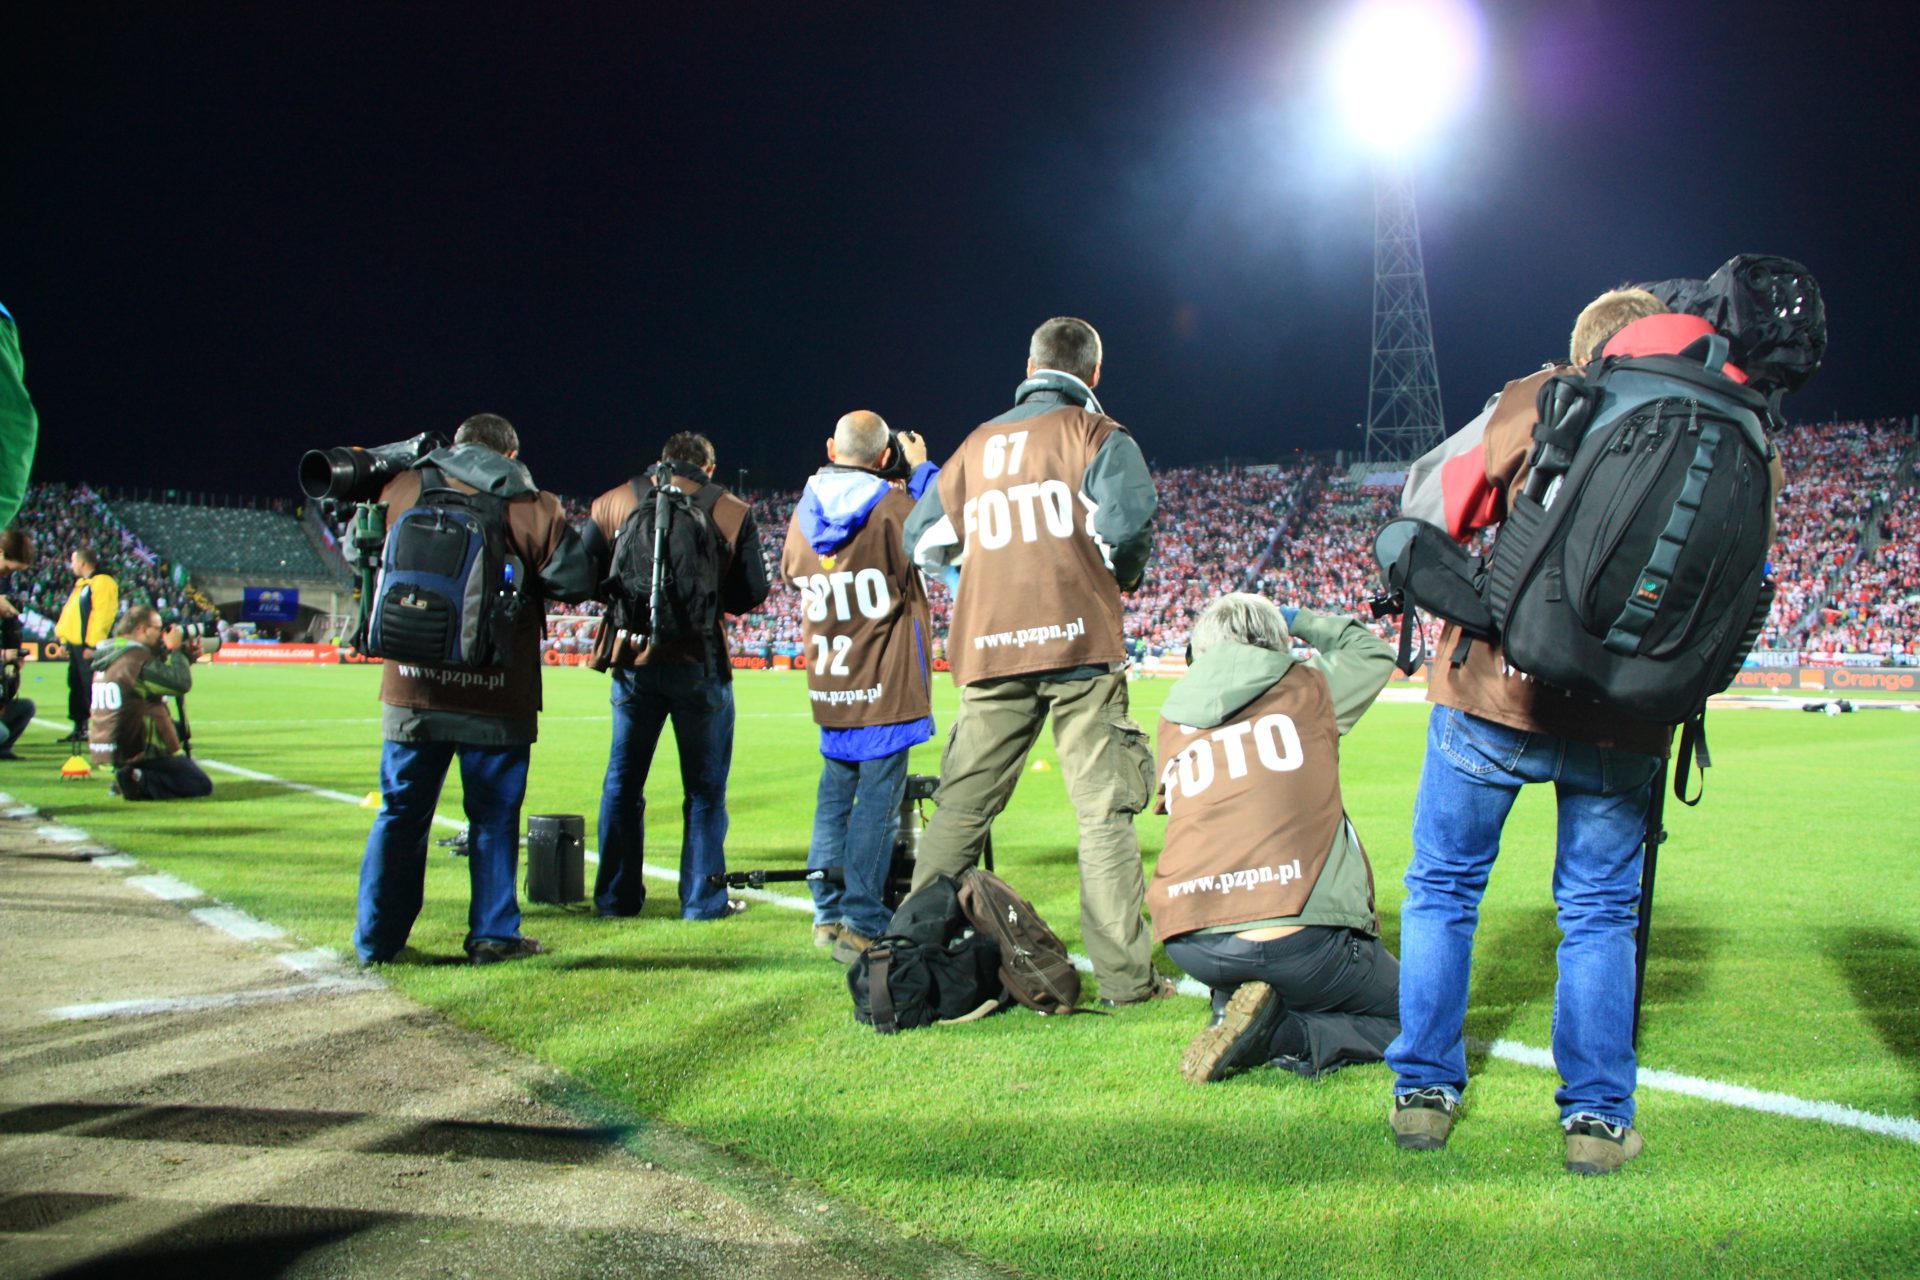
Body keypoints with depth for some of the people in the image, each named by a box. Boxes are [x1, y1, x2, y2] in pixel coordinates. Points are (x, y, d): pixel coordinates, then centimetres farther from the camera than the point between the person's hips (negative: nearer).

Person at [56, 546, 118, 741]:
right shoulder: (80, 583, 20)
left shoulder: (103, 583, -13)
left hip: (89, 647, -10)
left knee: (91, 688, -11)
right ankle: (79, 728, 19)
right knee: (76, 687, 13)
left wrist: (92, 645, -24)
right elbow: (68, 612, 25)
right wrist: (64, 637, 18)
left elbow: (102, 615, -21)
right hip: (75, 644, 10)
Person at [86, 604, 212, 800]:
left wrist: (186, 657, 10)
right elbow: (181, 683, -22)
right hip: (138, 751, -9)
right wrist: (175, 649, -8)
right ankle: (139, 782, -17)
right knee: (202, 786, -2)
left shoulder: (109, 654, 12)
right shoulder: (137, 658, -18)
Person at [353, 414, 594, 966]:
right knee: (493, 817, 9)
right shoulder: (534, 508, -5)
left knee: (401, 814, 12)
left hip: (412, 690, 3)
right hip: (497, 695, -2)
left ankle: (377, 939, 20)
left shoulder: (403, 489, 5)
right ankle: (493, 935, 14)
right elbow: (576, 581, -7)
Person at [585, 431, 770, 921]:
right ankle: (703, 900, 9)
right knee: (705, 787, 8)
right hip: (700, 663, -2)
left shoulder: (612, 503, 5)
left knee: (623, 781, 14)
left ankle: (616, 896, 20)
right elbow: (752, 592, -3)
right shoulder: (731, 513, 0)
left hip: (633, 660, 2)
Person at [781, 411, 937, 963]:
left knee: (834, 795, 14)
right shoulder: (892, 507, -12)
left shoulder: (805, 513, 5)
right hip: (886, 684, -5)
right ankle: (861, 925, -3)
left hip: (828, 684, 5)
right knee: (877, 800, -3)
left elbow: (790, 569, 22)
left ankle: (828, 914, 19)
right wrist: (922, 469, 10)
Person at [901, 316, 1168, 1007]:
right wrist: (1116, 580, 6)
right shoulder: (1096, 433, 4)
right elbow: (1127, 520, -13)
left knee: (958, 812, 9)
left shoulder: (978, 443, 18)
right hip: (1078, 643, -4)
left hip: (989, 651, 4)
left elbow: (923, 540, 20)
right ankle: (1126, 978, -1)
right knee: (1103, 813, -1)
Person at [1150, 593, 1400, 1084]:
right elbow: (1373, 653, 30)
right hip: (1298, 936, -5)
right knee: (1401, 1016, 18)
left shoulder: (1173, 718, 17)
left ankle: (1234, 1012, 8)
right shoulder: (1306, 688, 10)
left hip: (1189, 944, 5)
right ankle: (1277, 1036, -8)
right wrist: (1296, 619, 42)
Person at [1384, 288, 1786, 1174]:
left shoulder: (1542, 397, -2)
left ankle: (1423, 1092, 19)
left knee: (1442, 888, 15)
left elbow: (1427, 511, 0)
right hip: (1626, 720, 2)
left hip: (1496, 694, -2)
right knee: (1600, 912, 18)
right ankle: (1598, 1116, 18)